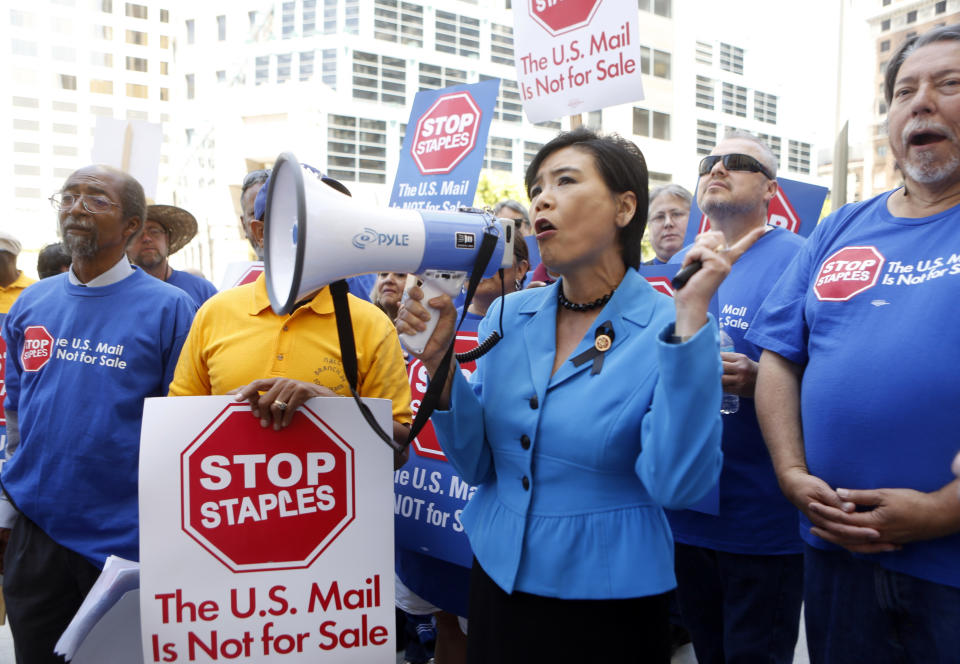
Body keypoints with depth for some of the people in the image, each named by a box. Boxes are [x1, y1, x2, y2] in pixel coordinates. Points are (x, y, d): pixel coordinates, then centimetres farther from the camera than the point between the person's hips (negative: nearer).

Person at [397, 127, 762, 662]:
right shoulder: (509, 315, -1)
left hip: (607, 599, -4)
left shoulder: (670, 328, -14)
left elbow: (678, 484, -26)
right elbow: (477, 463, 0)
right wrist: (438, 360, -15)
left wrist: (692, 314, -28)